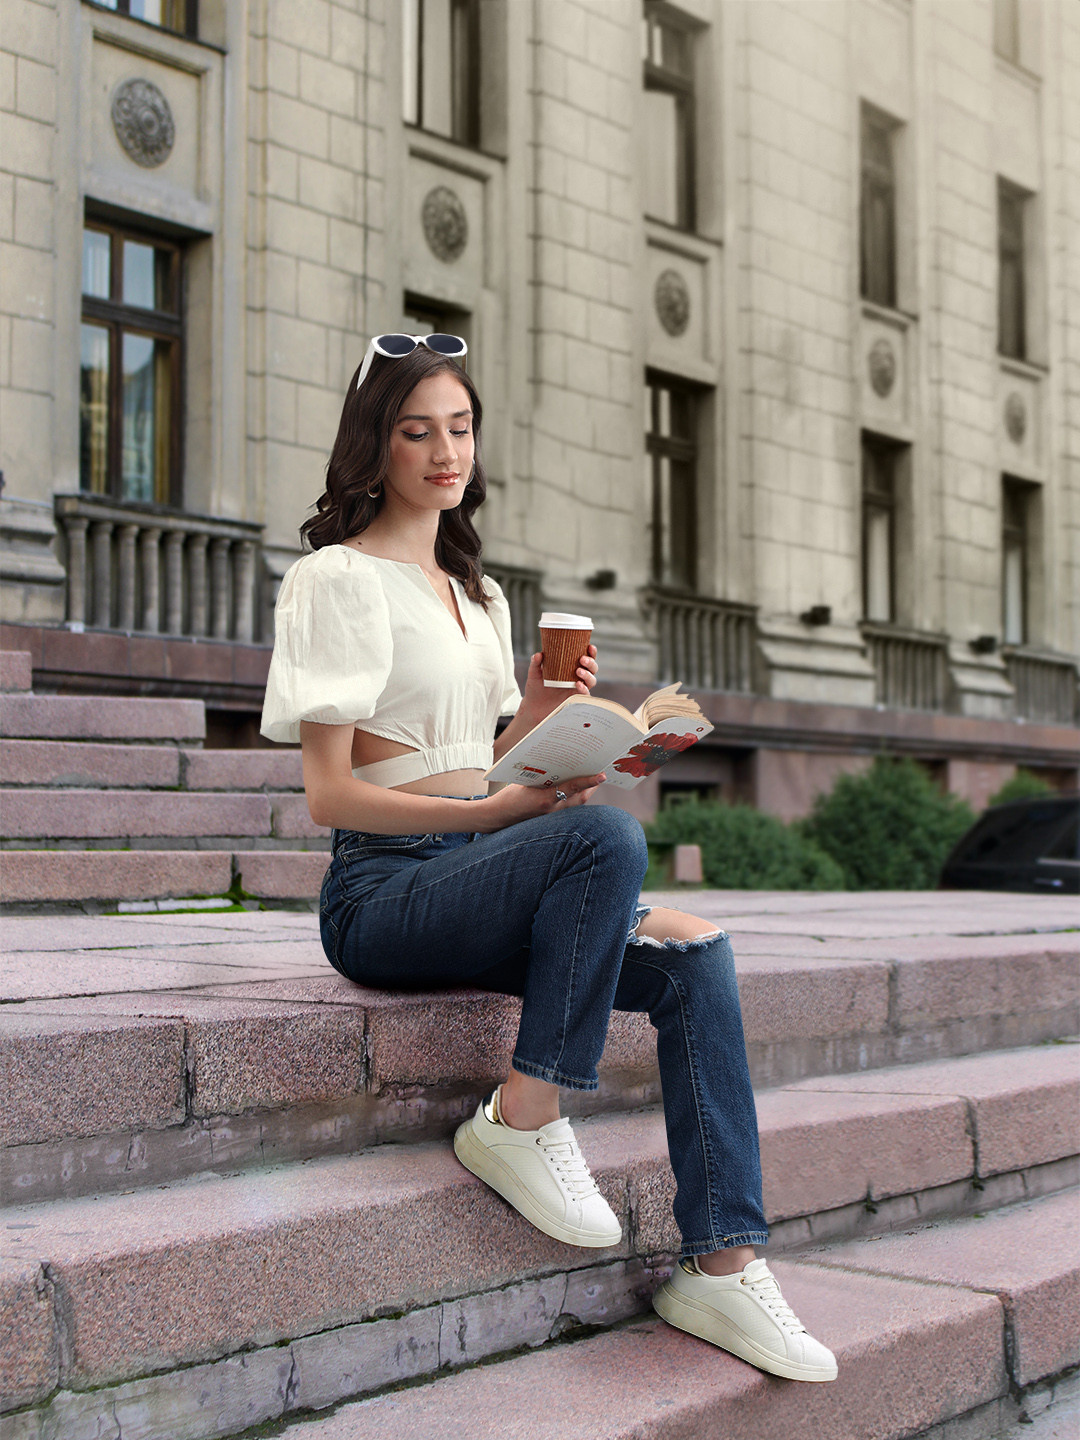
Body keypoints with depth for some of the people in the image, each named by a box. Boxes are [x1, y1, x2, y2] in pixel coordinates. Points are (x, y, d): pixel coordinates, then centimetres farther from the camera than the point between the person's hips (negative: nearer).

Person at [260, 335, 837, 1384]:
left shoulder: (475, 590, 21)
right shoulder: (340, 578, -4)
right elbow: (330, 794, -12)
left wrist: (540, 712, 1)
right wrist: (495, 811, -21)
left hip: (476, 873, 7)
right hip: (380, 893, -7)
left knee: (696, 956, -16)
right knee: (607, 836, -33)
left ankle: (721, 1264, -16)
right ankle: (523, 1121, -20)